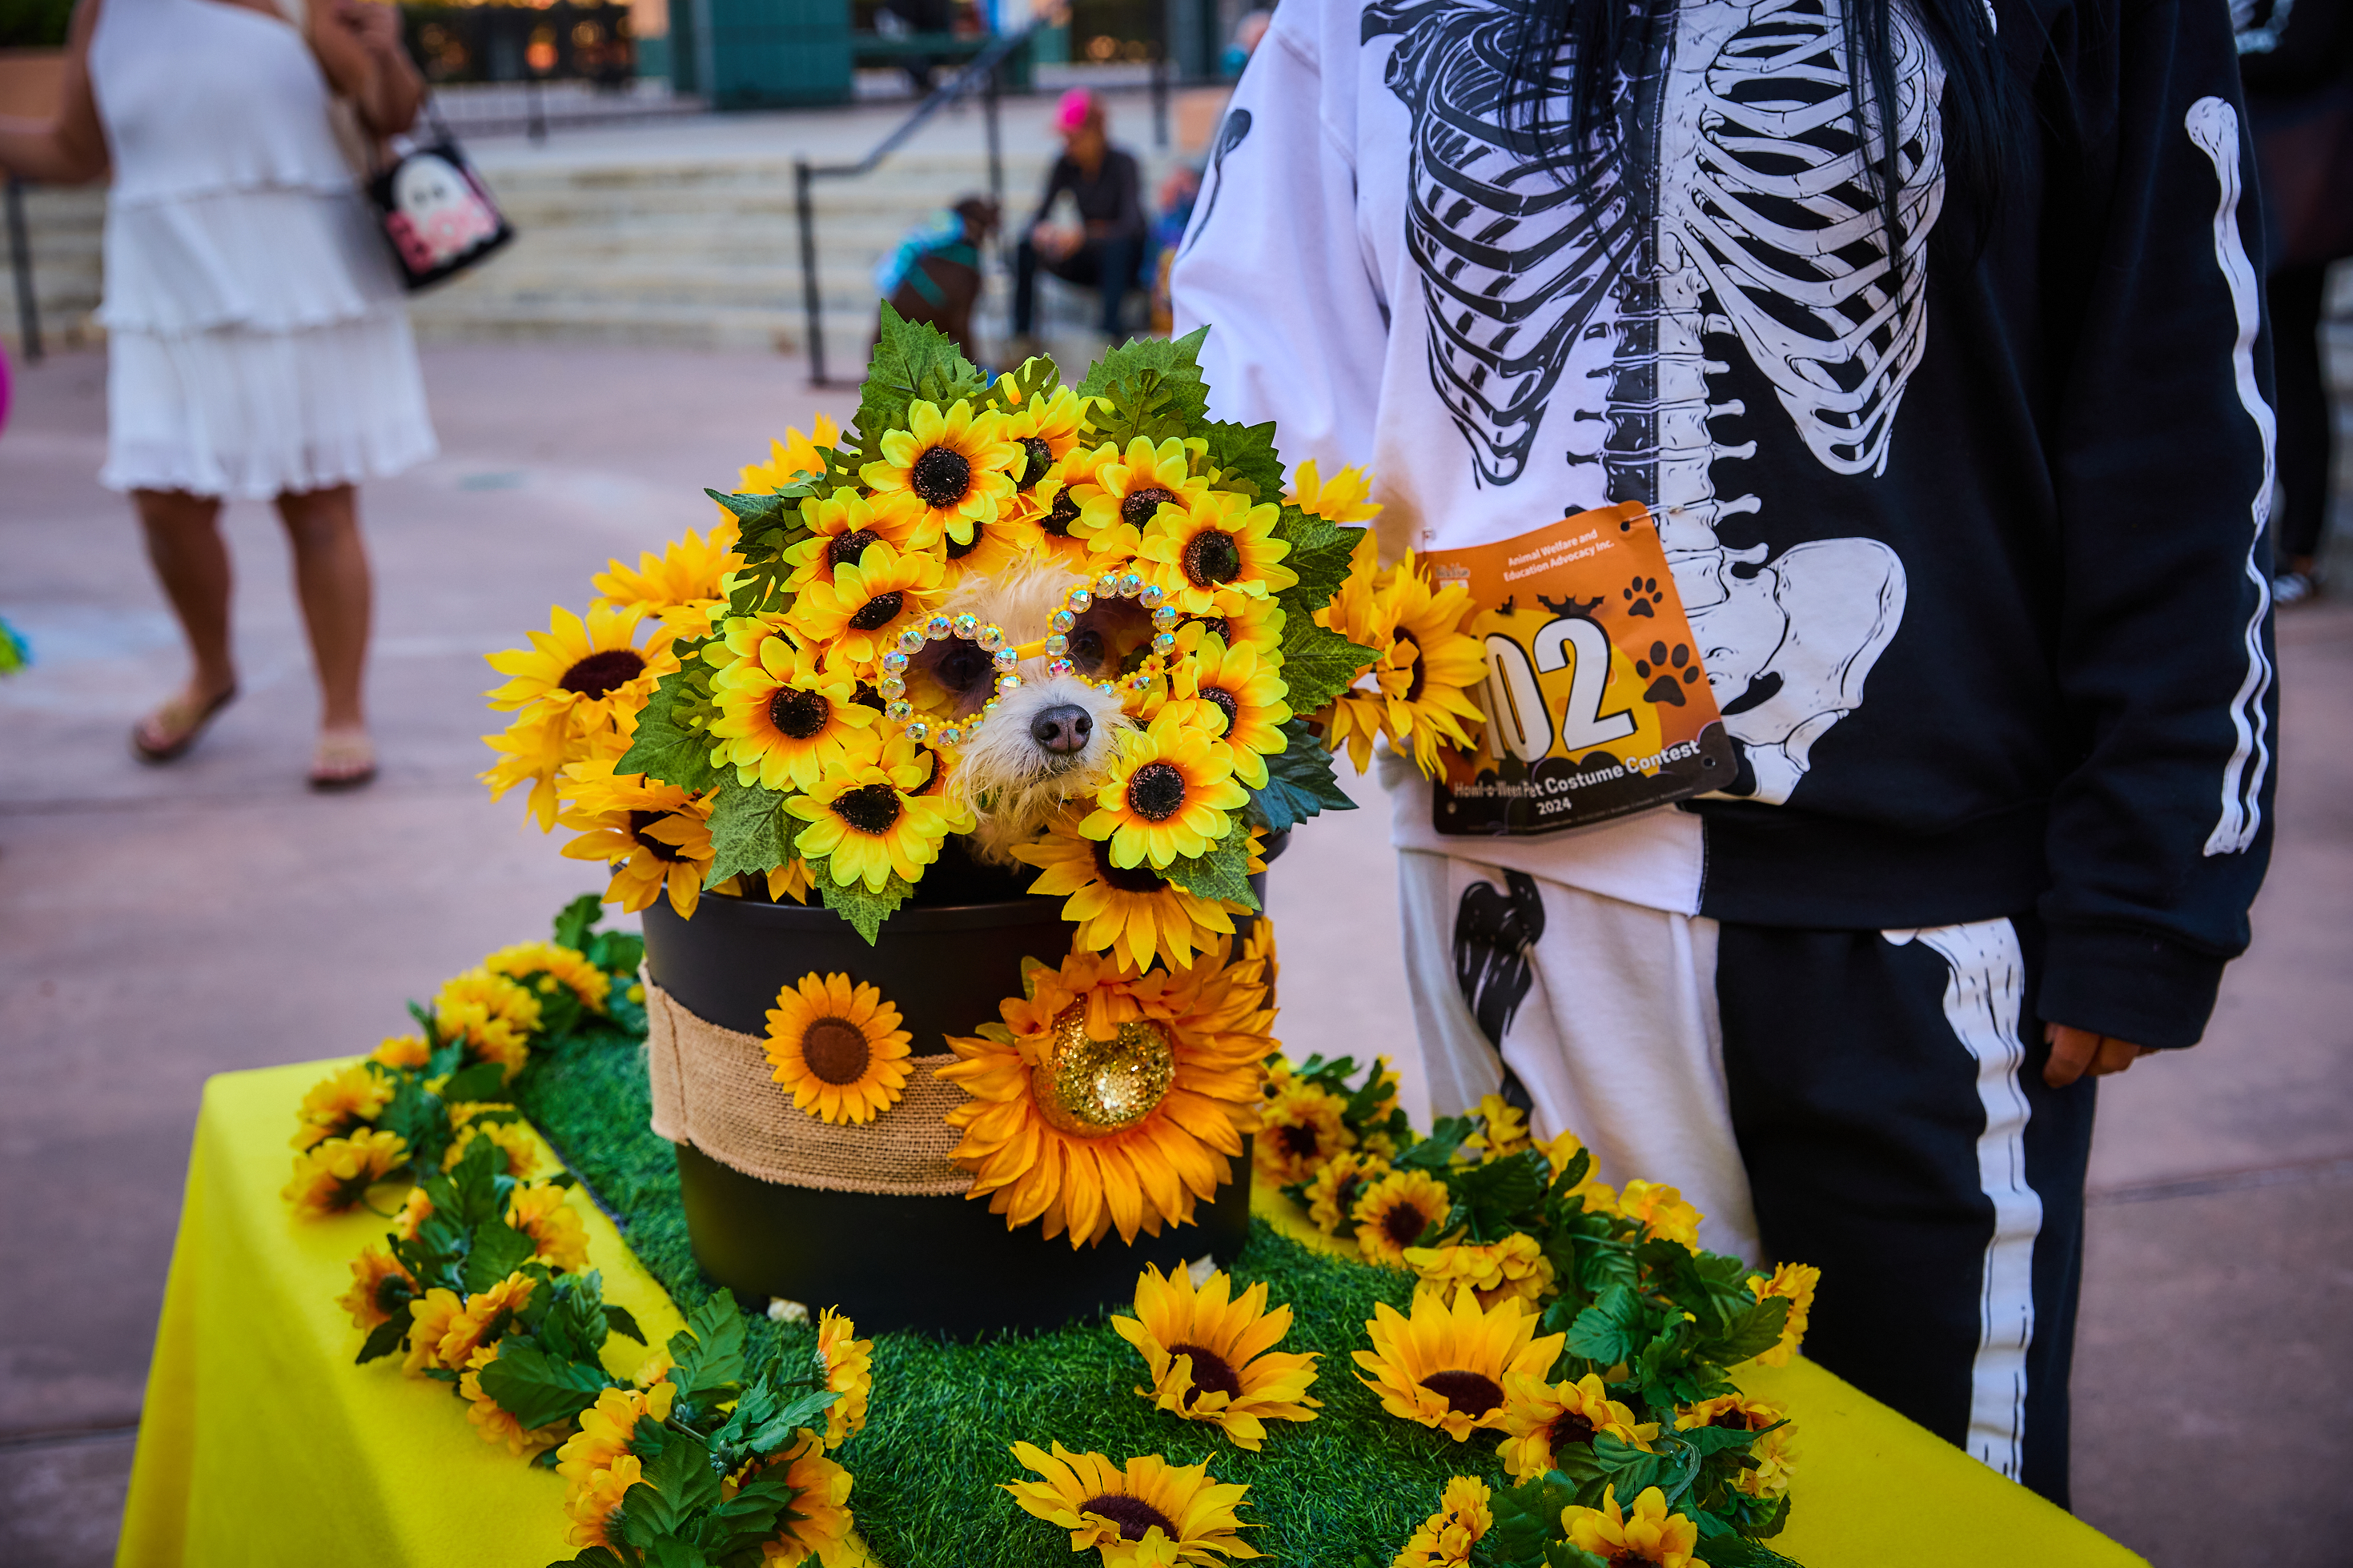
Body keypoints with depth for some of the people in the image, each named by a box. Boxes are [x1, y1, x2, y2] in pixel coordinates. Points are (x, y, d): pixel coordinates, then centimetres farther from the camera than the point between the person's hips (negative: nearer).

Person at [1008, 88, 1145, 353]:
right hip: (1086, 263, 4)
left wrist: (1083, 236, -43)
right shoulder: (1066, 165, -4)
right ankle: (1022, 339, -21)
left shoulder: (1122, 162, -17)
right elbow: (1039, 217, -7)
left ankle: (1111, 335, -44)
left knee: (1117, 244, -39)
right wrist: (1039, 232, -33)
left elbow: (1132, 225, -28)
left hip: (1122, 261, -4)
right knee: (1026, 247, -20)